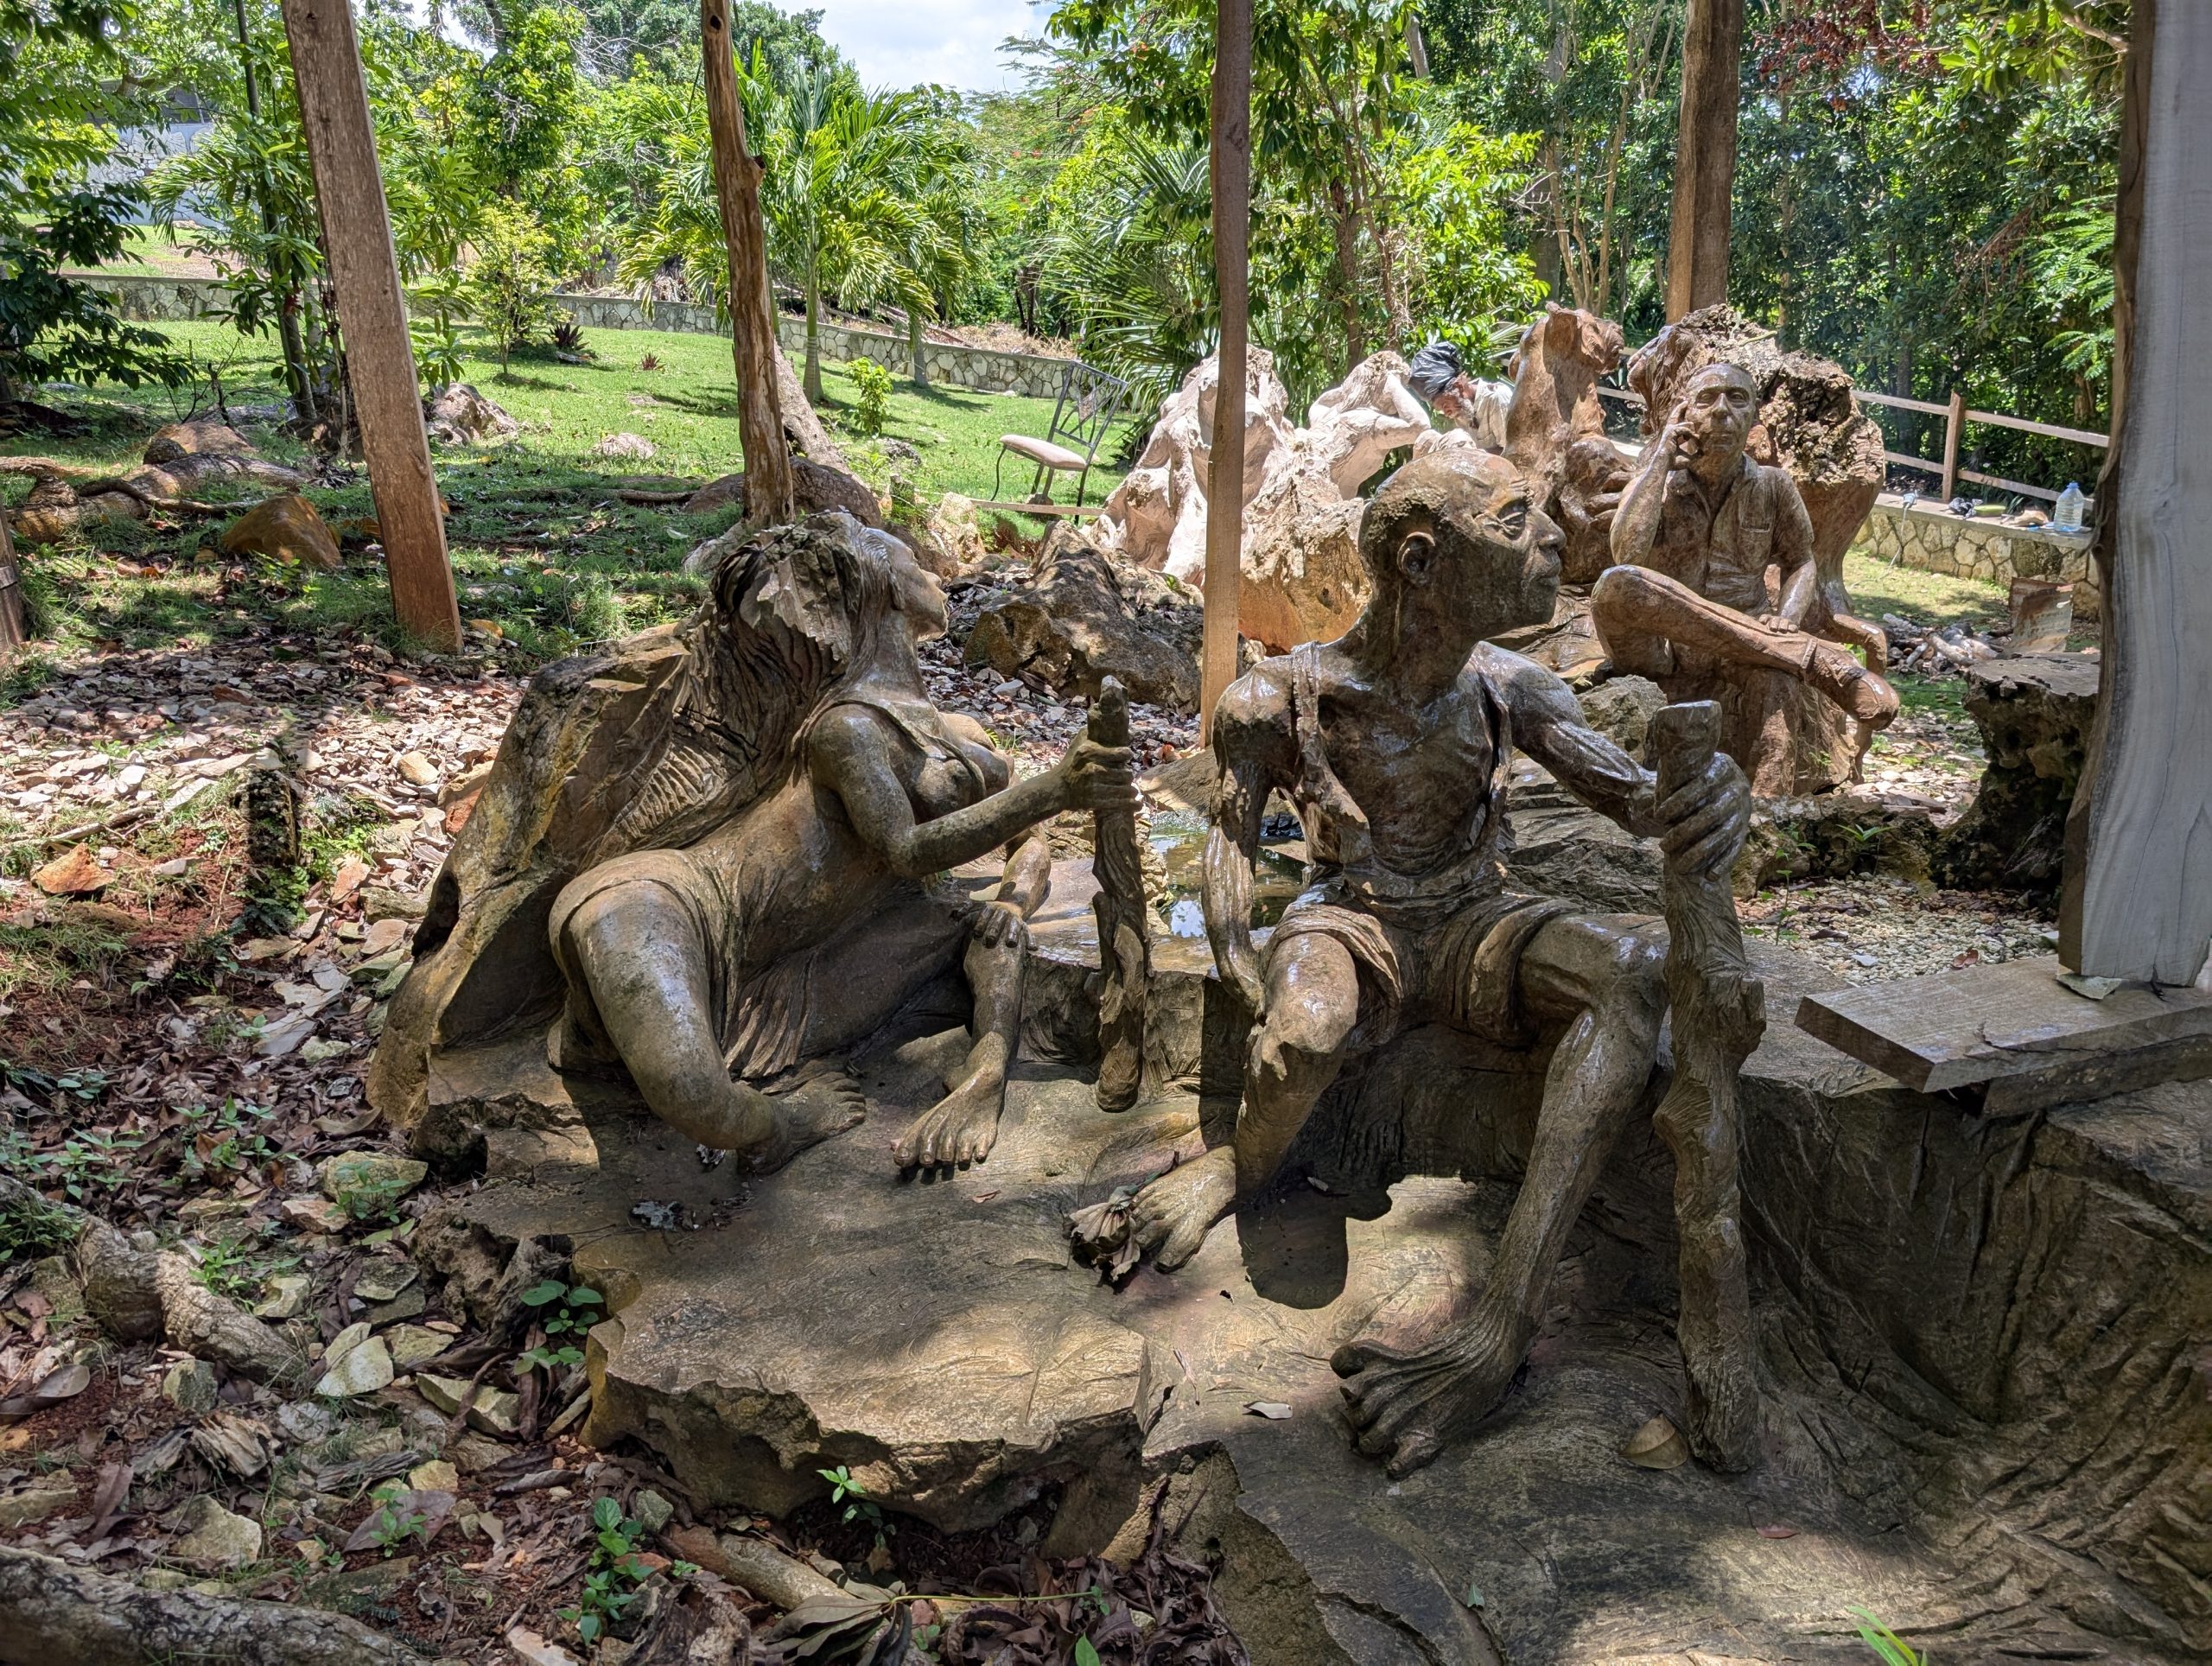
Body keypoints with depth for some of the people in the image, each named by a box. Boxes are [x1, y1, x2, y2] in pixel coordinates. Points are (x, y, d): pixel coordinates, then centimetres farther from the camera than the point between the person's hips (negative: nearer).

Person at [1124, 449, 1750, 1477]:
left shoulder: (1509, 689, 0)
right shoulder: (1284, 700, -10)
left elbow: (1636, 795, -7)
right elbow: (1232, 832, 0)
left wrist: (1712, 791, -32)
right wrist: (1242, 972, -17)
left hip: (1474, 927, 4)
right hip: (1353, 923, -3)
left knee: (1645, 964, -30)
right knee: (1307, 1031, -43)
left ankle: (1503, 1321, -39)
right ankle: (1245, 1166, -3)